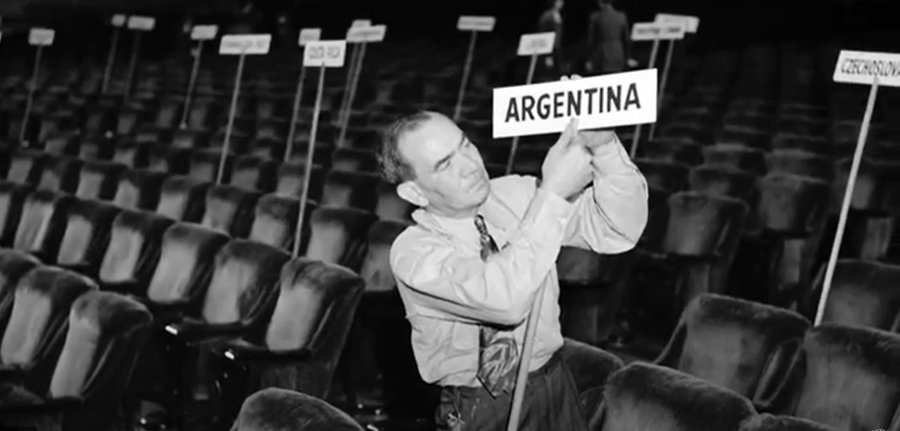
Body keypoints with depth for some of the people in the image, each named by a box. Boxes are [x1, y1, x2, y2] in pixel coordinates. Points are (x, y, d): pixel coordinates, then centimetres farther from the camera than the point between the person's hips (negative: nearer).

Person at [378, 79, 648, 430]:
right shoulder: (413, 253, -21)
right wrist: (554, 192, -36)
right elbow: (505, 301, -37)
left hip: (556, 389, 4)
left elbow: (617, 231, -12)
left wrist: (604, 147, -29)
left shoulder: (515, 194, -7)